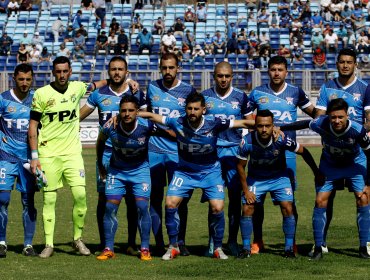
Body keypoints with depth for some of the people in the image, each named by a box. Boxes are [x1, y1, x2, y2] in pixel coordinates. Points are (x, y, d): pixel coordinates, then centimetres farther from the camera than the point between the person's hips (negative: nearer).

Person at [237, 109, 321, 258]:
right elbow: (240, 166, -11)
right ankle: (246, 248, 4)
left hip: (279, 177, 0)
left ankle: (289, 248, 1)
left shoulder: (281, 139, -29)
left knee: (287, 208, -12)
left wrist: (317, 173, -5)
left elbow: (303, 152, -12)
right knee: (247, 209, -10)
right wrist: (246, 191, -10)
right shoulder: (247, 141, -27)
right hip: (255, 178, 0)